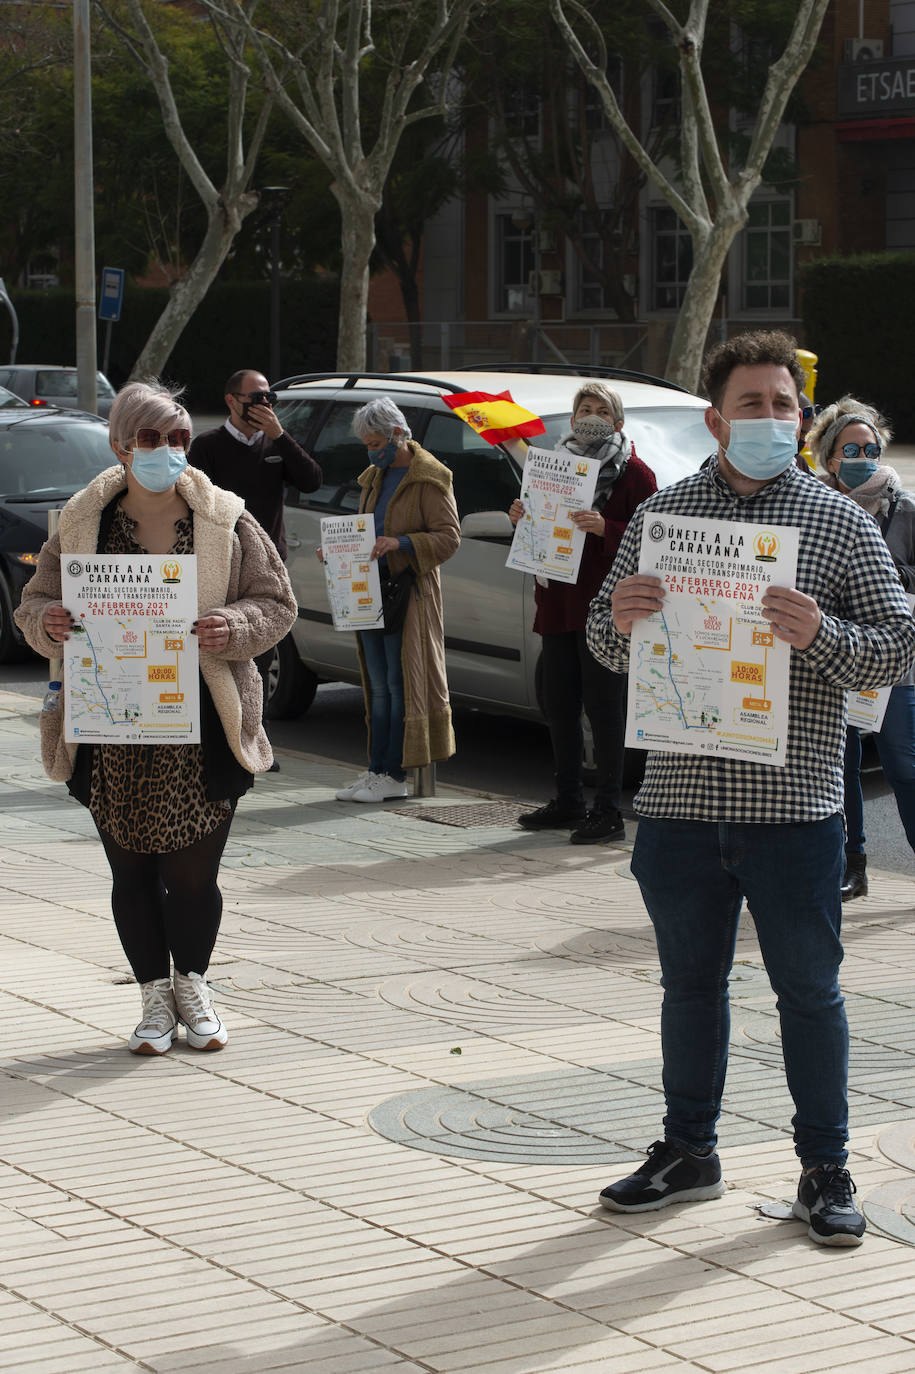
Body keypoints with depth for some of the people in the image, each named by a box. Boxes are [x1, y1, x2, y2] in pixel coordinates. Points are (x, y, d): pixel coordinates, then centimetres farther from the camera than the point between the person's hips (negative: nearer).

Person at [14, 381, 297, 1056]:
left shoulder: (227, 524, 1)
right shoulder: (83, 525, 3)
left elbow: (277, 603, 5)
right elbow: (34, 604, 10)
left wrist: (233, 627, -16)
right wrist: (49, 622, -14)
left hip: (200, 733, -1)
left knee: (195, 873, 2)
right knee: (132, 873, 8)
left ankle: (192, 985, 28)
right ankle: (155, 997, 26)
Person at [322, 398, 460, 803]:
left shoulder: (428, 478, -7)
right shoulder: (373, 477, 18)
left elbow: (448, 536, -12)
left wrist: (401, 544, -24)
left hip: (409, 591, -8)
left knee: (401, 683, -6)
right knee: (379, 686, 9)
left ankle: (394, 775, -4)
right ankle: (377, 770, 13)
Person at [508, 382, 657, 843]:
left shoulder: (635, 474, -2)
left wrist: (604, 528, -25)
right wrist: (522, 518, 3)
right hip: (558, 602, 7)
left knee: (604, 706, -5)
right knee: (559, 705, 10)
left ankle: (608, 810, -2)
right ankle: (568, 802, 20)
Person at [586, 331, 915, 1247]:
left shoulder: (840, 524, 1)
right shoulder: (660, 515, 7)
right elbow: (607, 646, 12)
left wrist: (821, 635, -21)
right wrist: (618, 620, -12)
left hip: (795, 803, -2)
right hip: (679, 800, 2)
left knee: (808, 990, 5)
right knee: (690, 983, 13)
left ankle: (824, 1171, 16)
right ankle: (688, 1152, 27)